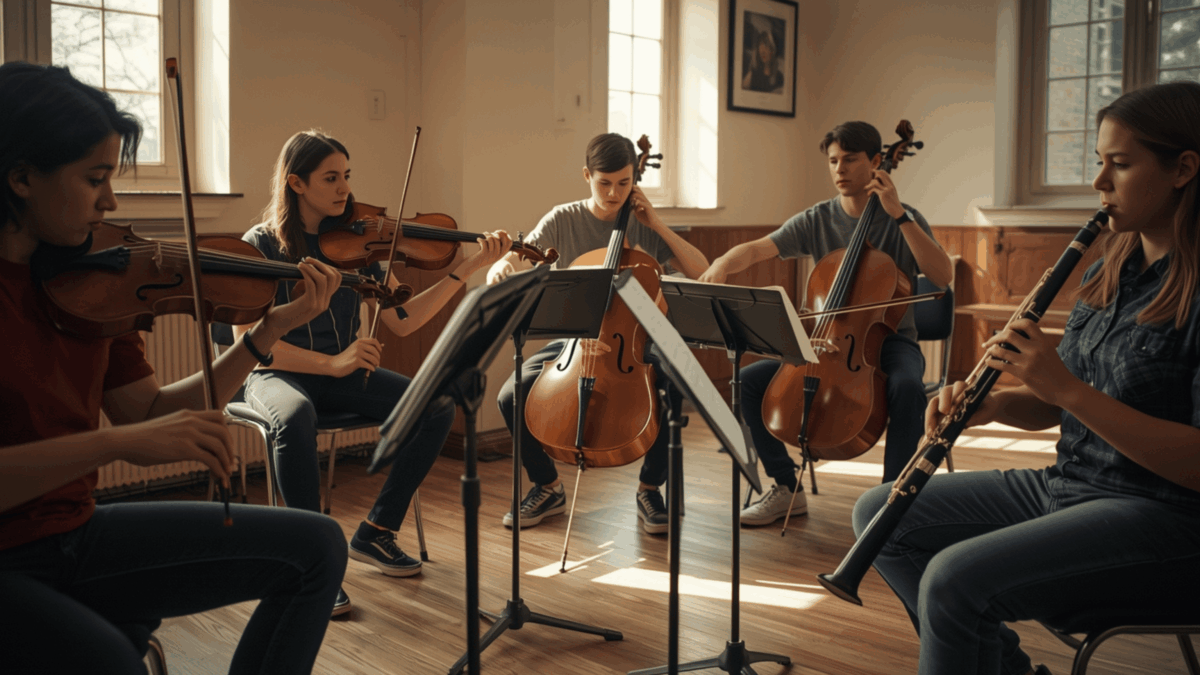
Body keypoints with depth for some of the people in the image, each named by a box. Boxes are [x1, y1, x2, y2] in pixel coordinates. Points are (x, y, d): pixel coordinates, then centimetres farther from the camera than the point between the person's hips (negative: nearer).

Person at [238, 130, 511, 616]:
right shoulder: (262, 244, -8)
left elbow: (402, 321, -3)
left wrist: (466, 270, -12)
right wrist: (329, 363, -27)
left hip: (342, 371, 4)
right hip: (278, 374, -4)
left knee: (436, 407, -18)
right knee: (296, 417, -40)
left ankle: (376, 532, -2)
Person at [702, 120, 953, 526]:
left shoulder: (904, 221, -2)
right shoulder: (816, 221, 3)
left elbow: (942, 276, -18)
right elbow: (757, 249, -11)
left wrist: (899, 215, -22)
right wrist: (723, 264, -34)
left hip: (890, 341, -3)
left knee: (908, 387, -38)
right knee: (750, 380, -16)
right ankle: (787, 489, 1)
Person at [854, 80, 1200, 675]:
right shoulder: (1109, 271, 10)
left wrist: (1065, 386, -26)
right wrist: (991, 405, -6)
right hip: (1065, 486, 9)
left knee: (957, 578, -29)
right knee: (880, 512, 5)